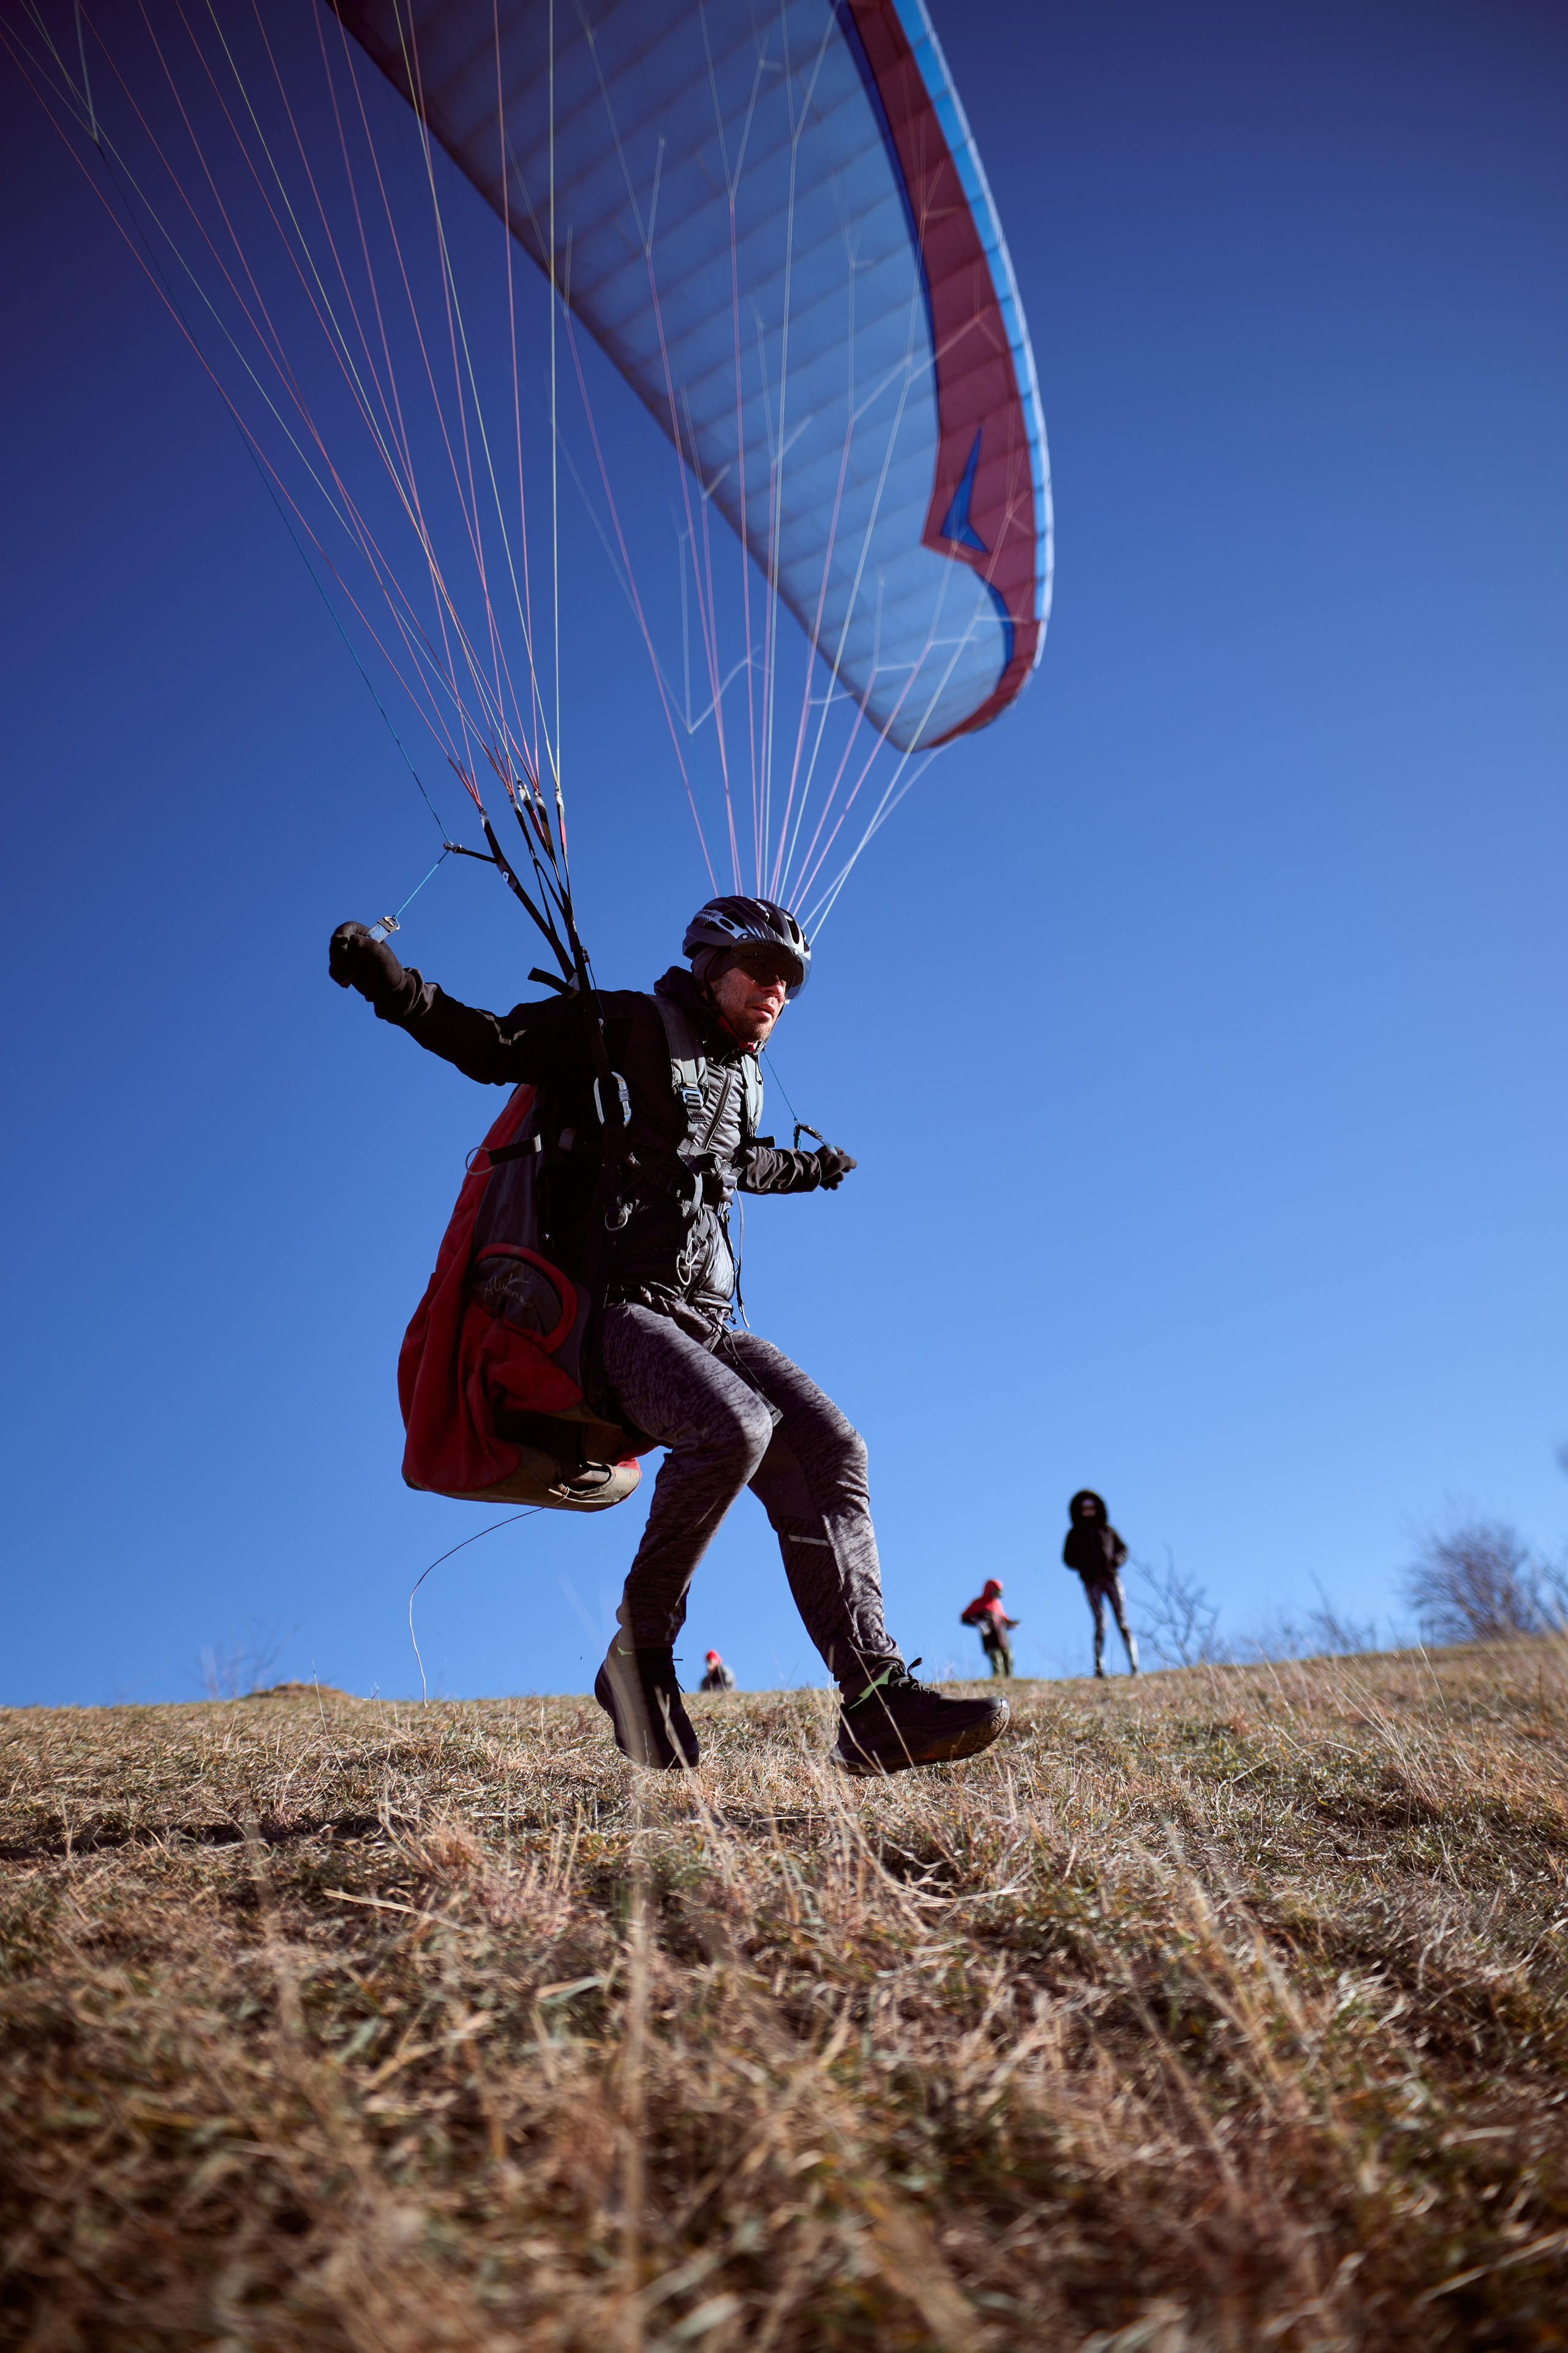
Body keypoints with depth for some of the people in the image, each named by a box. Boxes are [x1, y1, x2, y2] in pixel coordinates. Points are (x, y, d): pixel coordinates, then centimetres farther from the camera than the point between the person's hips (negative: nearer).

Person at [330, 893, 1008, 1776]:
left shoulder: (740, 1080, 22)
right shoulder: (625, 1027, 0)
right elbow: (490, 1047, -1)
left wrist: (808, 1168, 58)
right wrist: (394, 982, -17)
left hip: (704, 1321, 7)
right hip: (612, 1308, -7)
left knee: (829, 1448, -13)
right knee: (733, 1427, -34)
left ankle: (878, 1703, -13)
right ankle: (643, 1651, -12)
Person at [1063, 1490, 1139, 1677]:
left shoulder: (1107, 1529, 11)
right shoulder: (1075, 1534, 9)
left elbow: (1123, 1548, 16)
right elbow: (1068, 1558, 9)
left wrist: (1116, 1561, -6)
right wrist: (1084, 1566, -10)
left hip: (1112, 1578, 1)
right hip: (1092, 1583, -1)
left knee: (1123, 1622, -4)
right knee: (1100, 1624, -9)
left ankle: (1134, 1666, -3)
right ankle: (1099, 1669, -6)